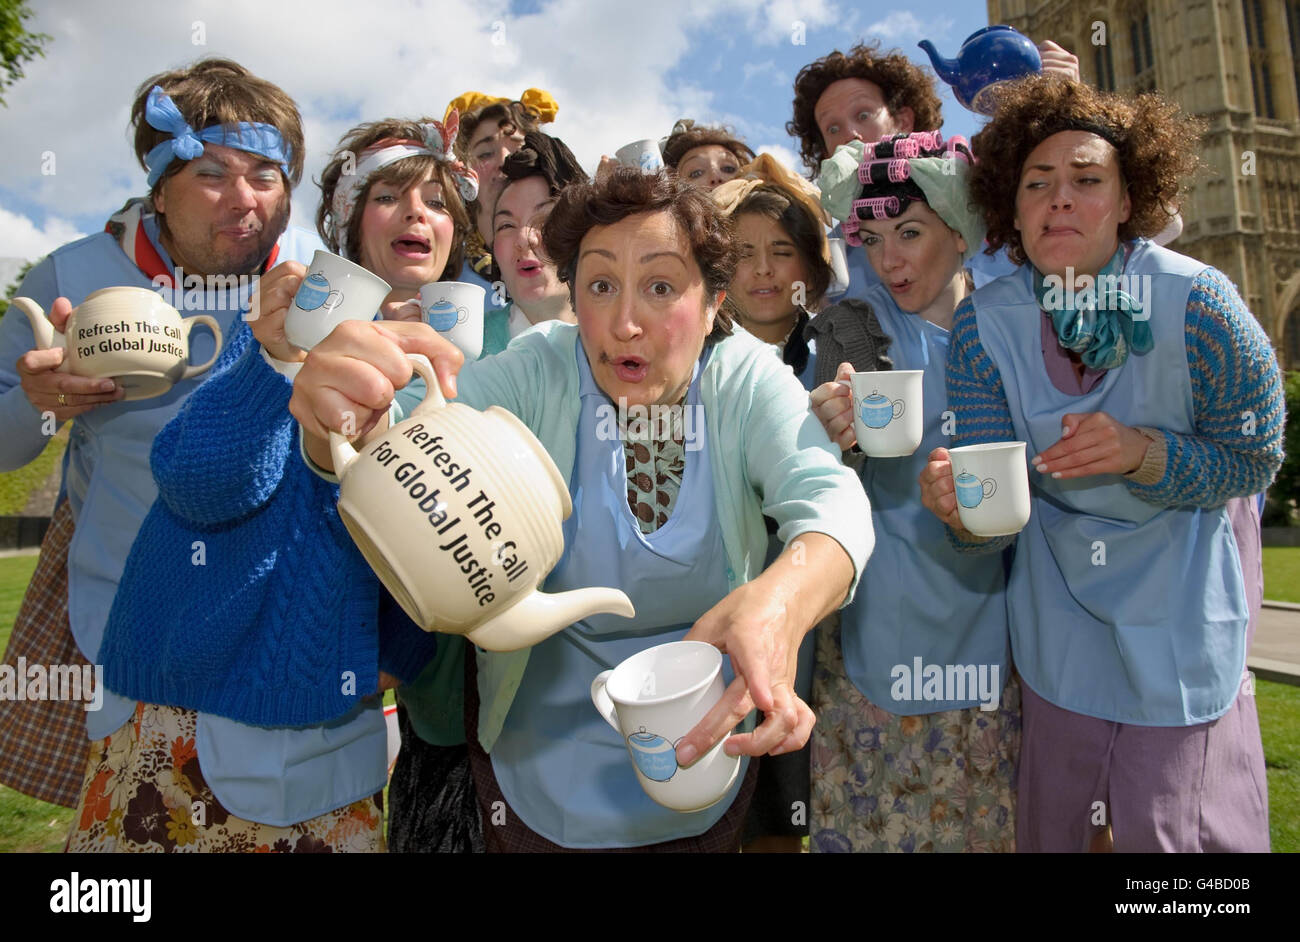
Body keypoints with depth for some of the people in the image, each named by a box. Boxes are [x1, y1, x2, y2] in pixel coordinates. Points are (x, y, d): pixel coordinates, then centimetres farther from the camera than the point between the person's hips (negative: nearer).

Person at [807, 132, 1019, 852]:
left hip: (994, 614, 3)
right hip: (887, 623, -2)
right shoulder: (853, 326, -4)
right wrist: (830, 435, -30)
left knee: (986, 816, 13)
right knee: (872, 815, 6)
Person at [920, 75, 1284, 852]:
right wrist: (964, 509, -40)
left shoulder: (1194, 299, -21)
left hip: (1183, 595, -1)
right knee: (1047, 823, 16)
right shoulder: (983, 323, -15)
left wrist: (1141, 451, -30)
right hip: (1060, 606, 2)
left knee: (1174, 826, 6)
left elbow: (1253, 460, -10)